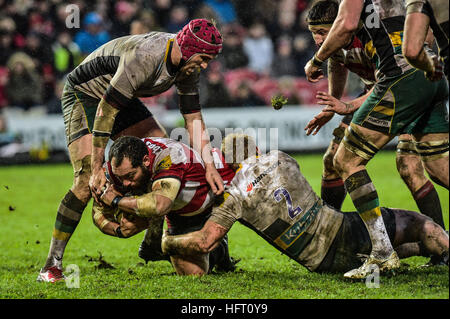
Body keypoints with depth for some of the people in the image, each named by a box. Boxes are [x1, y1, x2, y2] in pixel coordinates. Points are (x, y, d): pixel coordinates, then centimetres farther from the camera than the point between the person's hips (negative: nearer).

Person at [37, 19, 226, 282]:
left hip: (124, 99, 9)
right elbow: (105, 111, -33)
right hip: (84, 95, -9)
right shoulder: (144, 57, -36)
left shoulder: (188, 66, -10)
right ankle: (52, 264, -17)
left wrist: (209, 165, -9)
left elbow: (193, 119, 0)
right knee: (86, 181, -22)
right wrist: (97, 169, -32)